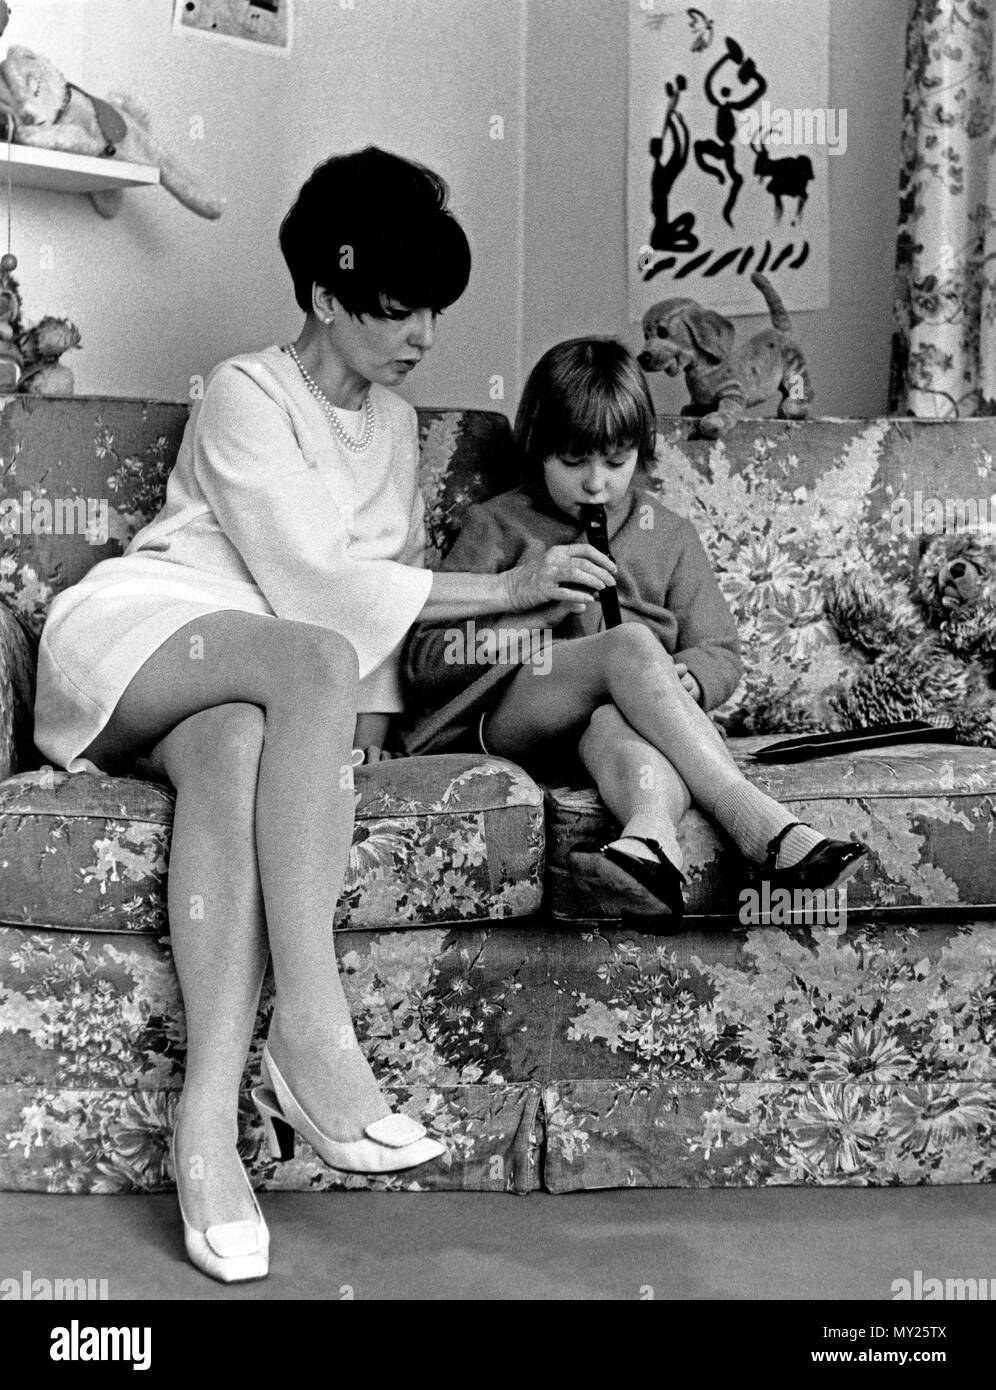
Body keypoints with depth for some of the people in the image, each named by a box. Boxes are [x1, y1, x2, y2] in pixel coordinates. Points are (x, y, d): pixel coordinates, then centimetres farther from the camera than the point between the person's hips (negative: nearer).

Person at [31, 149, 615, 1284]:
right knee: (317, 658, -37)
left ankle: (210, 1120, -46)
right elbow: (310, 577, -17)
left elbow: (380, 575, 16)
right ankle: (312, 1033, -44)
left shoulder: (393, 422, 18)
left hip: (261, 678, 5)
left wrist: (368, 707, -4)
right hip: (135, 632, -5)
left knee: (239, 753, -34)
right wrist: (505, 588, -18)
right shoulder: (245, 395, -5)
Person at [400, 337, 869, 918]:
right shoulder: (499, 526, 10)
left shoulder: (668, 533, 19)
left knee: (611, 725, -37)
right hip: (511, 713, -2)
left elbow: (721, 656, 13)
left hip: (623, 711, 2)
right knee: (633, 643, -32)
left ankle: (650, 833, -69)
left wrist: (676, 684, -12)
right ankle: (766, 830, -43)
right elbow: (424, 659, 2)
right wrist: (533, 610, -13)